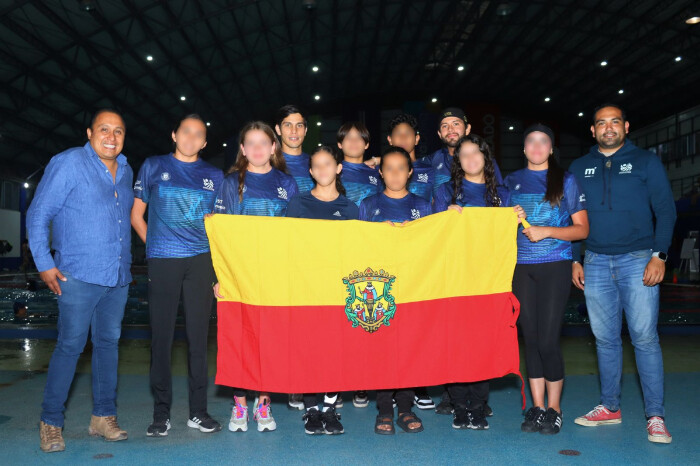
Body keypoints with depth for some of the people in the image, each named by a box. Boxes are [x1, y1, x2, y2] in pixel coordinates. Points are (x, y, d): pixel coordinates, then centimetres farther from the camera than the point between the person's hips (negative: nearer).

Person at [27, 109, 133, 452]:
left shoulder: (125, 170, 14)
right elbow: (38, 215, -5)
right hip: (79, 275, -6)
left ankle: (103, 416, 20)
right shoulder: (68, 163, -5)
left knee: (108, 343, 10)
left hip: (118, 276, 6)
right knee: (70, 345, -4)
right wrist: (44, 265, -10)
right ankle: (50, 423, 10)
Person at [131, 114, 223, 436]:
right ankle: (161, 413, 10)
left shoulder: (214, 176, 14)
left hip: (201, 262, 1)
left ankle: (198, 411, 12)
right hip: (162, 262, -1)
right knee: (161, 336, 0)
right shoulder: (153, 167, 10)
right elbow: (136, 215, 12)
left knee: (198, 336, 4)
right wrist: (155, 244, 5)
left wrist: (215, 253, 5)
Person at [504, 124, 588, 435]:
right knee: (530, 338, 4)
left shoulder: (566, 181, 6)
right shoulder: (511, 182, 13)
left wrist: (546, 231, -11)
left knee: (548, 340, -7)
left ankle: (554, 409, 9)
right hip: (521, 268, 3)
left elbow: (582, 229, 3)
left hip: (555, 267, -3)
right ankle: (537, 408, 15)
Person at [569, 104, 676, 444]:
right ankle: (609, 407, 18)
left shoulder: (646, 162, 5)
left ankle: (655, 416, 3)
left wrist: (659, 255, -10)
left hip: (637, 260, -3)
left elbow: (665, 210, 1)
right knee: (605, 339, 8)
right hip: (596, 263, 3)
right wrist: (574, 260, 6)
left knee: (644, 337, -5)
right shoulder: (579, 168, 12)